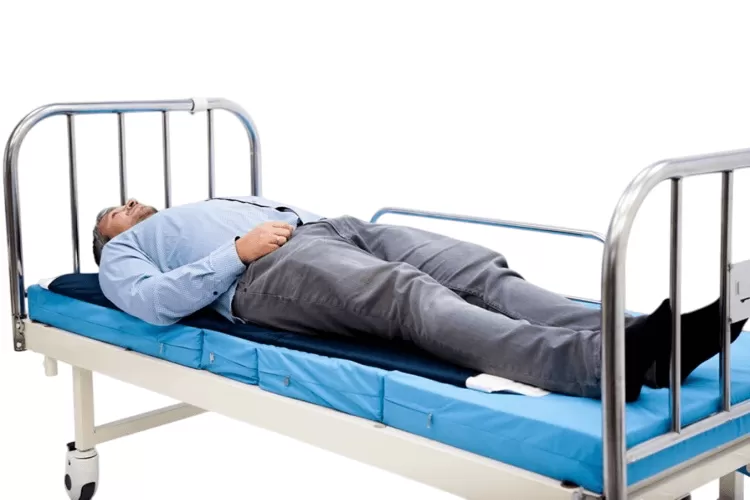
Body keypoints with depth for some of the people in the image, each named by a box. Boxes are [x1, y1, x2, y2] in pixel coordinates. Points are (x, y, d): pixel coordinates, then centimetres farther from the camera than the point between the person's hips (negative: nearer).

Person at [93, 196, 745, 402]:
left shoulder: (223, 204, 44)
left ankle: (635, 343, -41)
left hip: (333, 228, 7)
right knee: (413, 297, -36)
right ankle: (595, 362, -59)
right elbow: (152, 302, 1)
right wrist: (238, 252, -8)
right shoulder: (124, 253, 25)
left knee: (479, 270, -21)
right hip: (268, 274, -7)